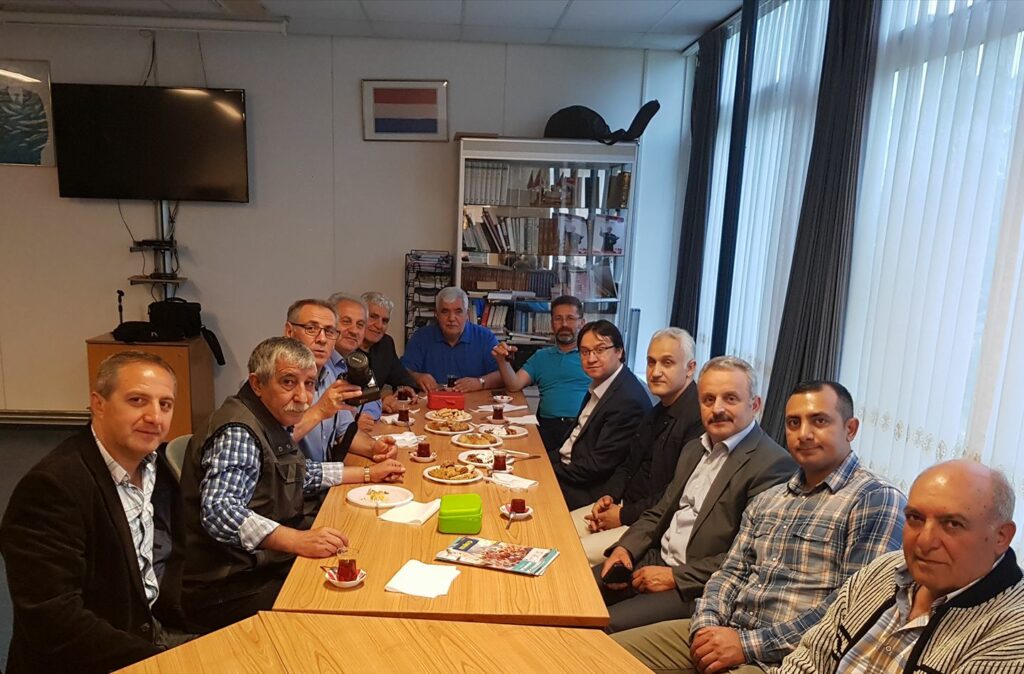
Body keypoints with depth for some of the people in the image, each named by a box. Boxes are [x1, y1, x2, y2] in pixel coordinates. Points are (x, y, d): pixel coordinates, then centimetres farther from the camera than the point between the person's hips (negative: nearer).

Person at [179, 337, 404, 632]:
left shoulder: (272, 422, 10)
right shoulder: (238, 433, -20)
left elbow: (302, 473, 27)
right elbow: (219, 511, -34)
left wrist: (367, 473, 21)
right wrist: (297, 540, -44)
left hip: (268, 563, 10)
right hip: (230, 589, -9)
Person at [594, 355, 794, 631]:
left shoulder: (773, 464, -15)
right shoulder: (694, 449, 13)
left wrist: (676, 576, -17)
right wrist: (625, 548, 0)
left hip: (698, 589, -7)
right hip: (656, 560, 8)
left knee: (607, 626, -22)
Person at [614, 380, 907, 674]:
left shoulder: (877, 500, -8)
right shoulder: (766, 500, 15)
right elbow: (732, 572, 13)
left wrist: (749, 644, -18)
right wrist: (706, 625, -7)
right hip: (724, 633, 7)